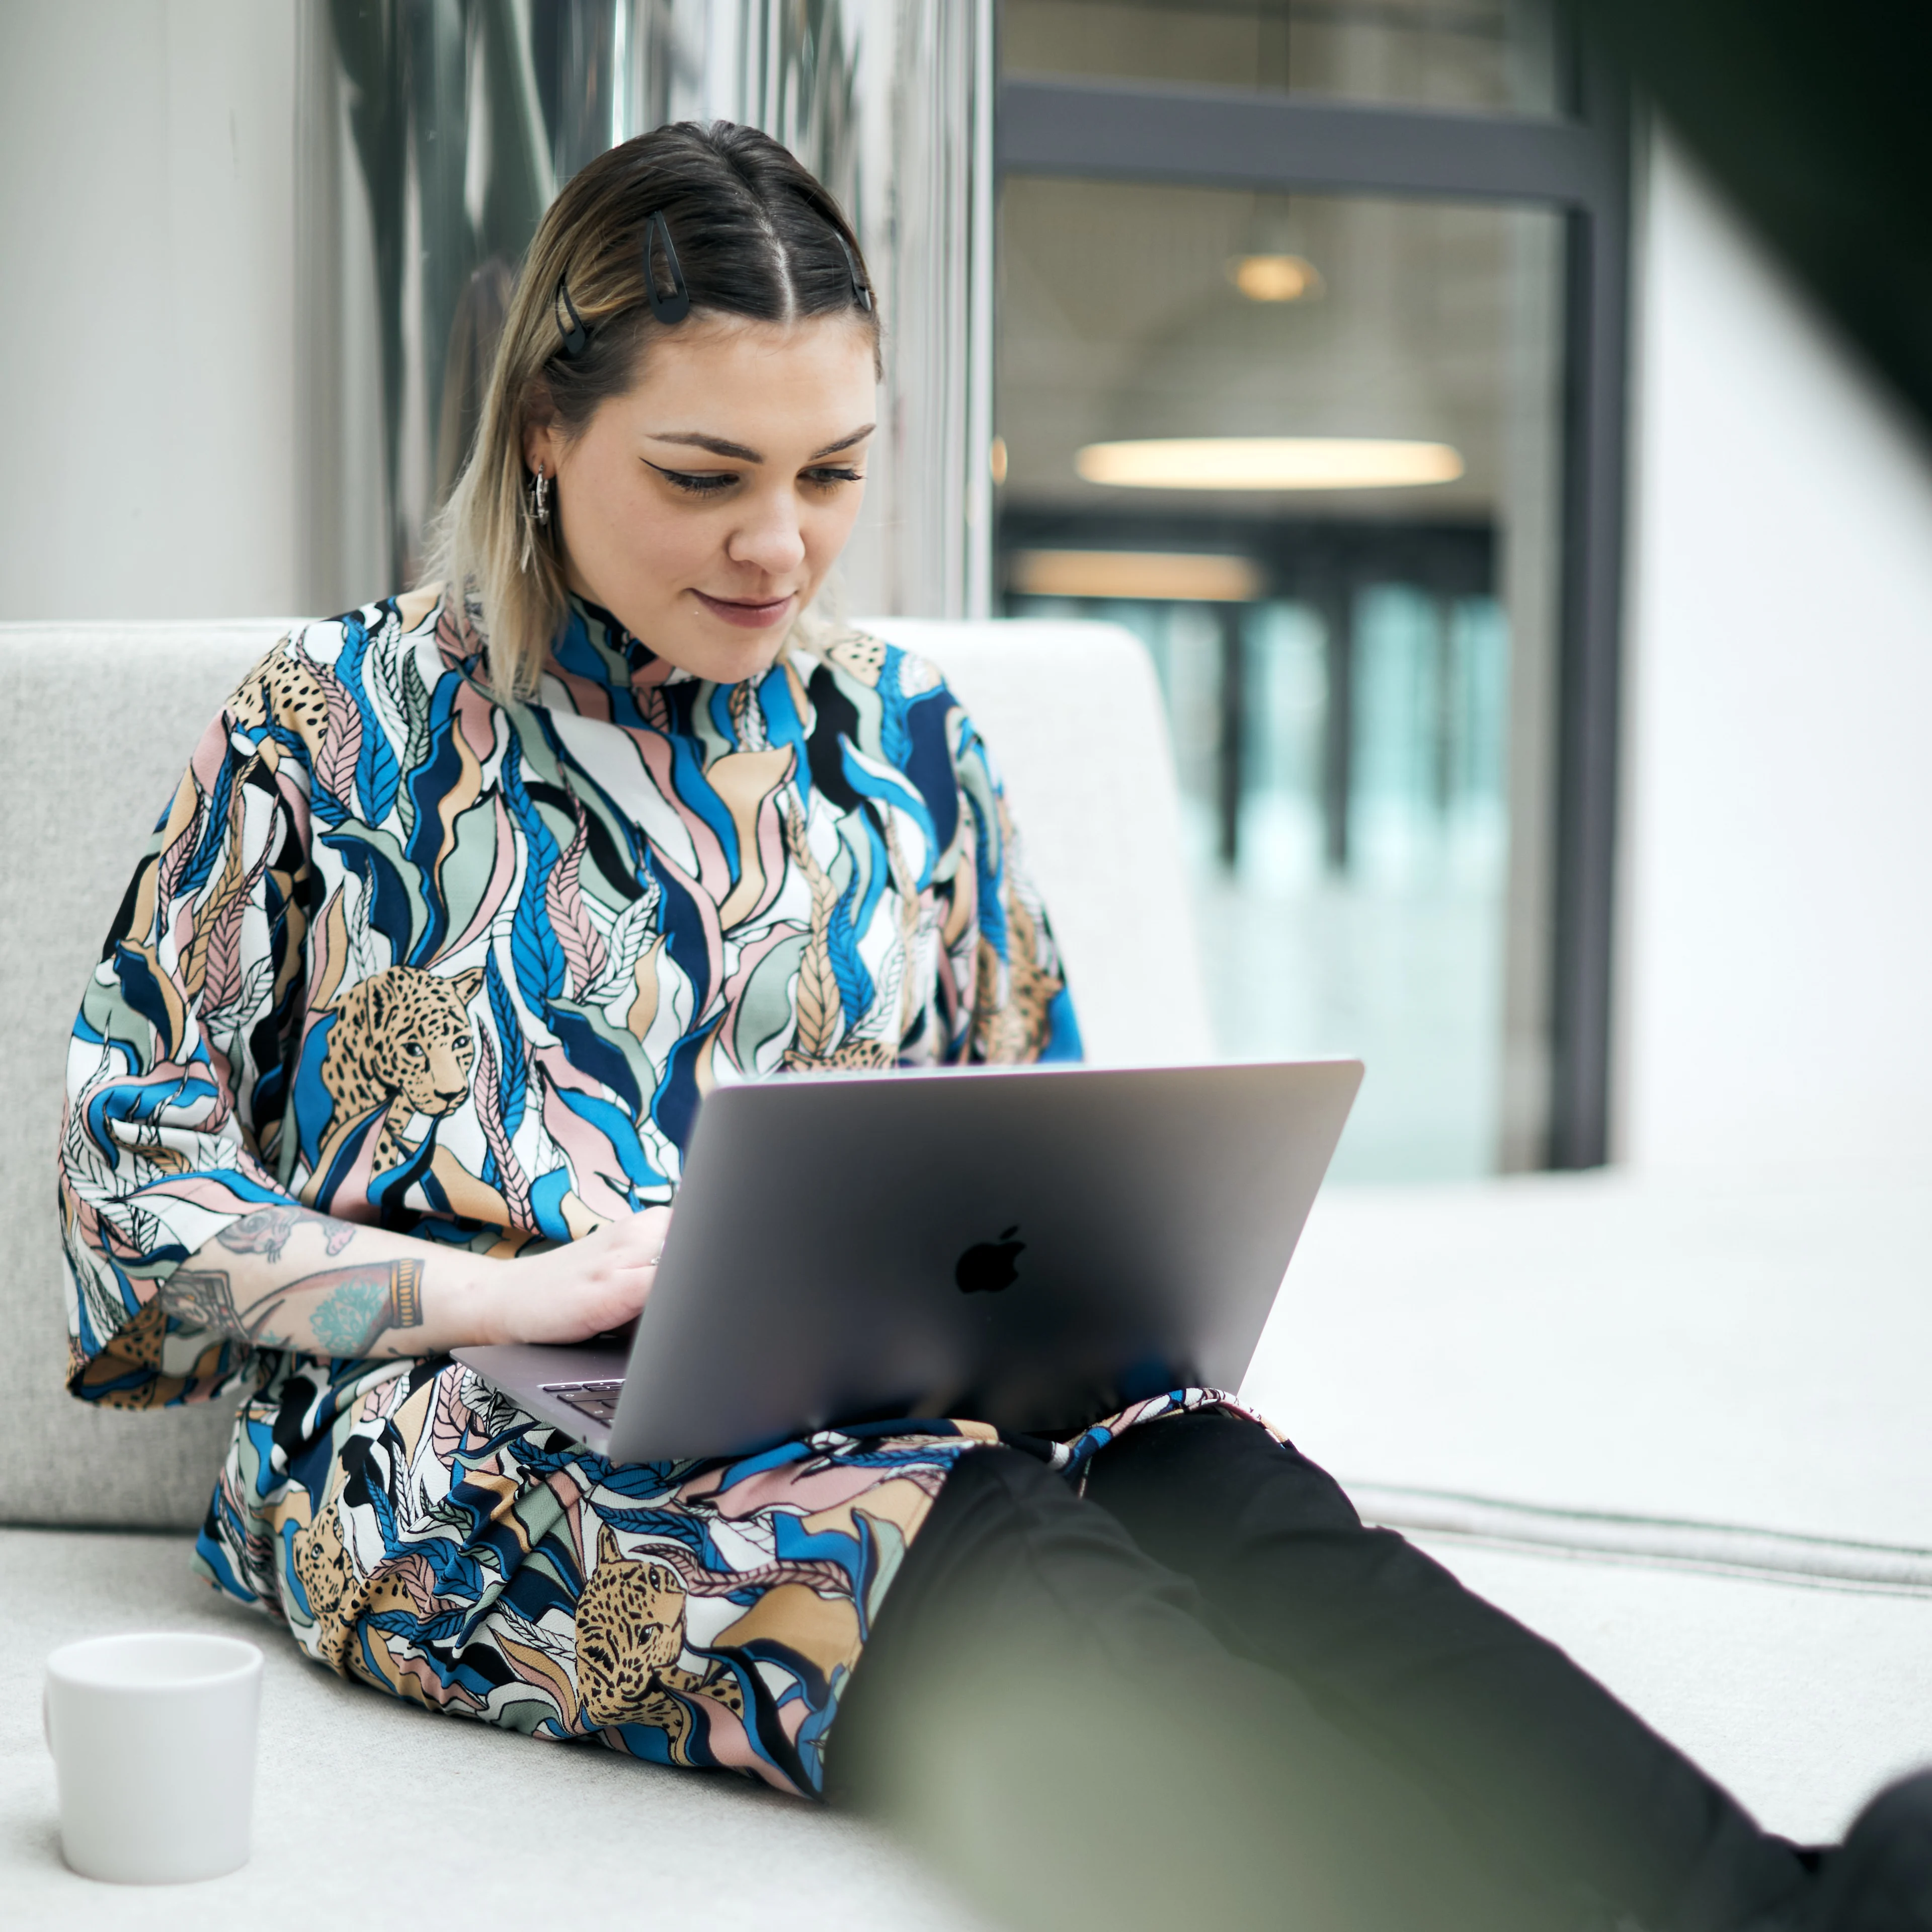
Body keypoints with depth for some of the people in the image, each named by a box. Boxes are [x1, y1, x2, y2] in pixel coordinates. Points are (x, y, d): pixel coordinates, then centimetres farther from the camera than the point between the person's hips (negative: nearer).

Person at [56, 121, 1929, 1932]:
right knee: (985, 1559, -36)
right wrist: (497, 1289, -12)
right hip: (469, 1442, -4)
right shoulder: (342, 726, 6)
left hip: (905, 1398, 4)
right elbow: (133, 1197, 3)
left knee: (1230, 1503, -31)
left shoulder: (904, 740, 18)